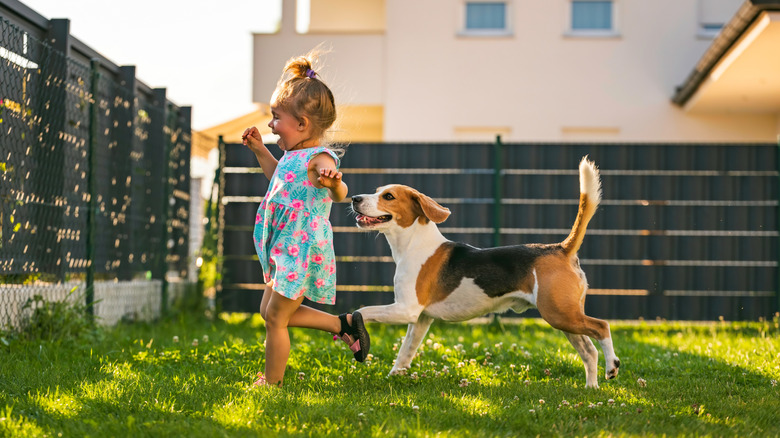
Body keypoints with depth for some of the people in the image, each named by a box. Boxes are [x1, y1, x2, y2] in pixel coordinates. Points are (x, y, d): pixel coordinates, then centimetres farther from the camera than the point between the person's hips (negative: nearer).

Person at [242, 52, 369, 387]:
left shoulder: (319, 158, -20)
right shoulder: (294, 155, 10)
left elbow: (340, 195, -36)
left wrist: (334, 184, -58)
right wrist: (260, 151, 27)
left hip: (301, 249, -10)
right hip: (285, 248, 10)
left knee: (276, 317, -2)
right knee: (270, 312, 18)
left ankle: (271, 382, 13)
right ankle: (344, 324, 23)